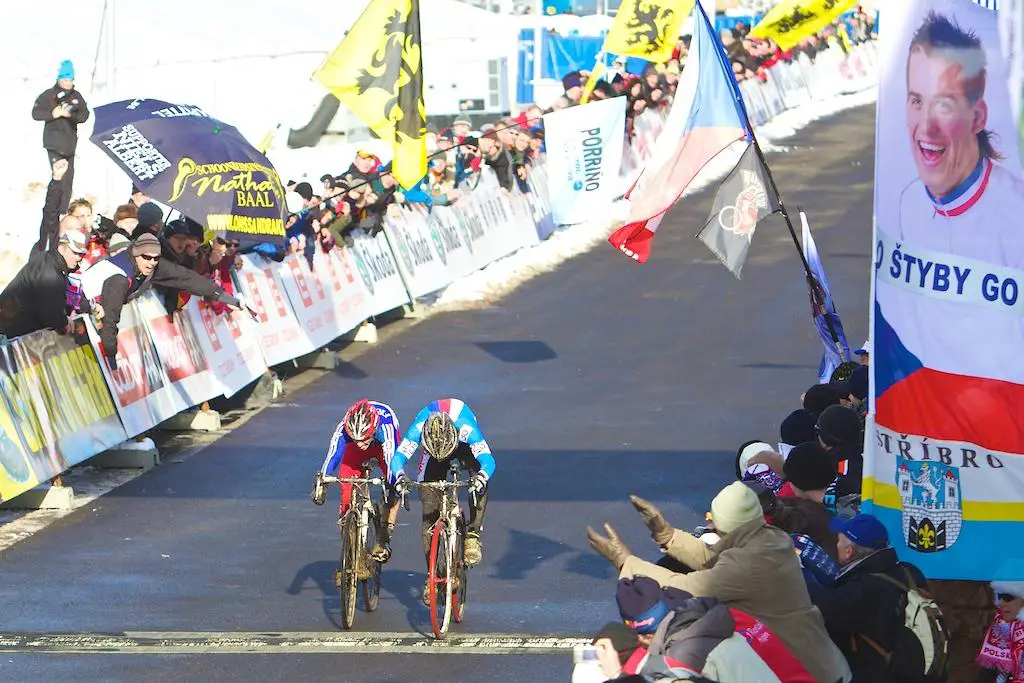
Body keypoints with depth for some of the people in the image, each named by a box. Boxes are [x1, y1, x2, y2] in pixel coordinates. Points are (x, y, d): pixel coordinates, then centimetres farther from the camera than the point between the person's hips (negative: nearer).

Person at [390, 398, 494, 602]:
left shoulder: (466, 427, -42)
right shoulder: (419, 427, -38)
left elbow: (488, 460, -46)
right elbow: (398, 457, -37)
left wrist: (481, 477, -68)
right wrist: (400, 477, -58)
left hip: (463, 446, -1)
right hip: (432, 448, 1)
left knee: (480, 475, -36)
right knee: (429, 512, -8)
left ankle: (473, 534, -24)